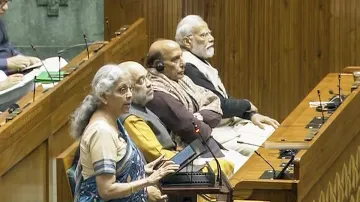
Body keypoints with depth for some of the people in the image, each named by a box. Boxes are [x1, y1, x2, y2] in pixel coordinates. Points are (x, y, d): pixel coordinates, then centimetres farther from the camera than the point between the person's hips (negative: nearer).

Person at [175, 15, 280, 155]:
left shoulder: (201, 63, 13)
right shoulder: (189, 68, -21)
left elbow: (224, 99, 16)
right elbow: (221, 106, -22)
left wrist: (251, 115, 1)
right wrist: (247, 105, -2)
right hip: (215, 133, -11)